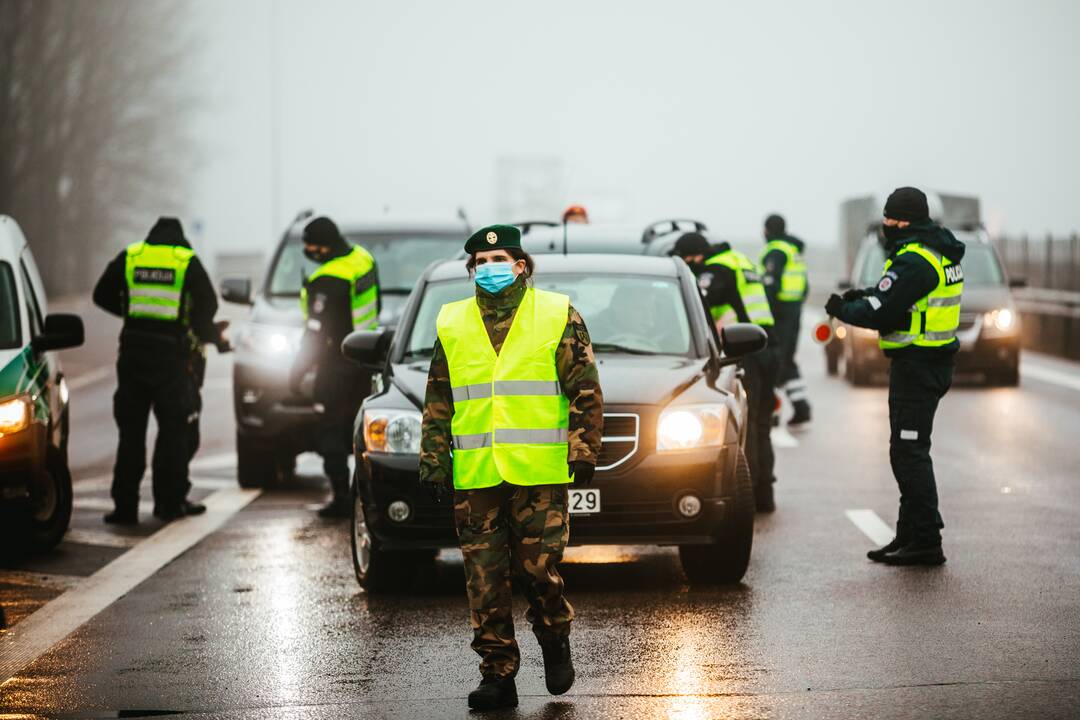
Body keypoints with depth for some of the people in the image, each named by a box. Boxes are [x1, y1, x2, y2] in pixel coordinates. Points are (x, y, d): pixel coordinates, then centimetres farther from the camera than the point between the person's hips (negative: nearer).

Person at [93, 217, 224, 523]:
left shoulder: (128, 257, 7)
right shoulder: (188, 262, 1)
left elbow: (102, 296, 12)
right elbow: (208, 305, 0)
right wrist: (208, 335, 19)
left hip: (133, 351, 2)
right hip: (171, 352, -2)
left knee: (131, 431, 5)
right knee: (173, 429, 7)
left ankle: (125, 505, 3)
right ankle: (170, 501, 8)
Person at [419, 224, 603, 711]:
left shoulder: (558, 316, 4)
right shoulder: (452, 324, 12)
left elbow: (585, 390, 4)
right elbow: (437, 401, 15)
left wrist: (583, 451, -4)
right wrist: (434, 461, 8)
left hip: (540, 472, -3)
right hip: (475, 478, 3)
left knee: (539, 570, -5)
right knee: (485, 581, 1)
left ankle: (555, 645, 23)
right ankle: (498, 676, 10)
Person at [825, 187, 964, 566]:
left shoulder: (914, 261, -20)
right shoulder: (940, 252, 13)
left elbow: (879, 313, -21)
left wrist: (842, 310, -3)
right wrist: (865, 295, 7)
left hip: (917, 364, -11)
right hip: (933, 360, 11)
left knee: (909, 453, -9)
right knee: (909, 452, 16)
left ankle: (925, 542, -9)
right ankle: (910, 536, 22)